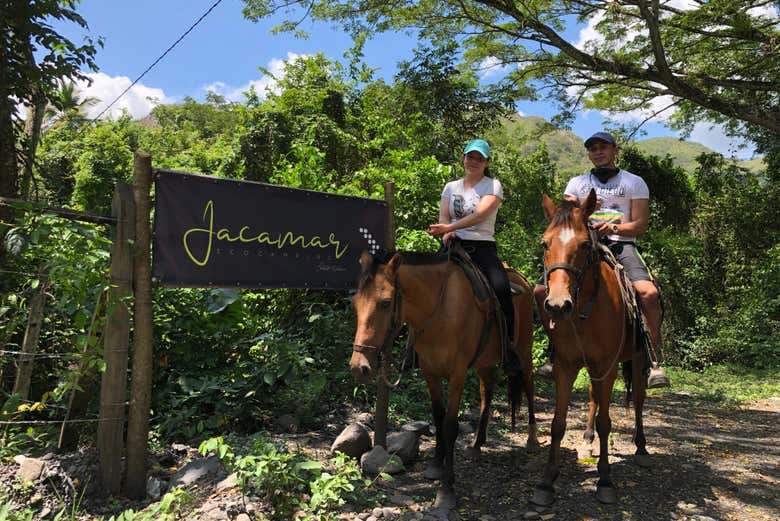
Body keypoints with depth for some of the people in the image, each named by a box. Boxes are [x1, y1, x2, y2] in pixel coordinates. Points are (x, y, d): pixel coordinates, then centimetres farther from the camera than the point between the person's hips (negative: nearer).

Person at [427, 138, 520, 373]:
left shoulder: (492, 185, 6)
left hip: (482, 246, -3)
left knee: (501, 287, -28)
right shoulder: (451, 187, 19)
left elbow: (480, 214, -11)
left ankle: (507, 348, -16)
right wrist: (446, 233, -12)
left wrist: (450, 227, -22)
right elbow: (443, 217, 11)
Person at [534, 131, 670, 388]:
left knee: (649, 292, -30)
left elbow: (641, 224, 4)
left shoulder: (634, 182, 13)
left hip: (621, 246, -2)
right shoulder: (577, 183, 20)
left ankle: (652, 359, -14)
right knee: (541, 291, -15)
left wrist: (614, 228, -15)